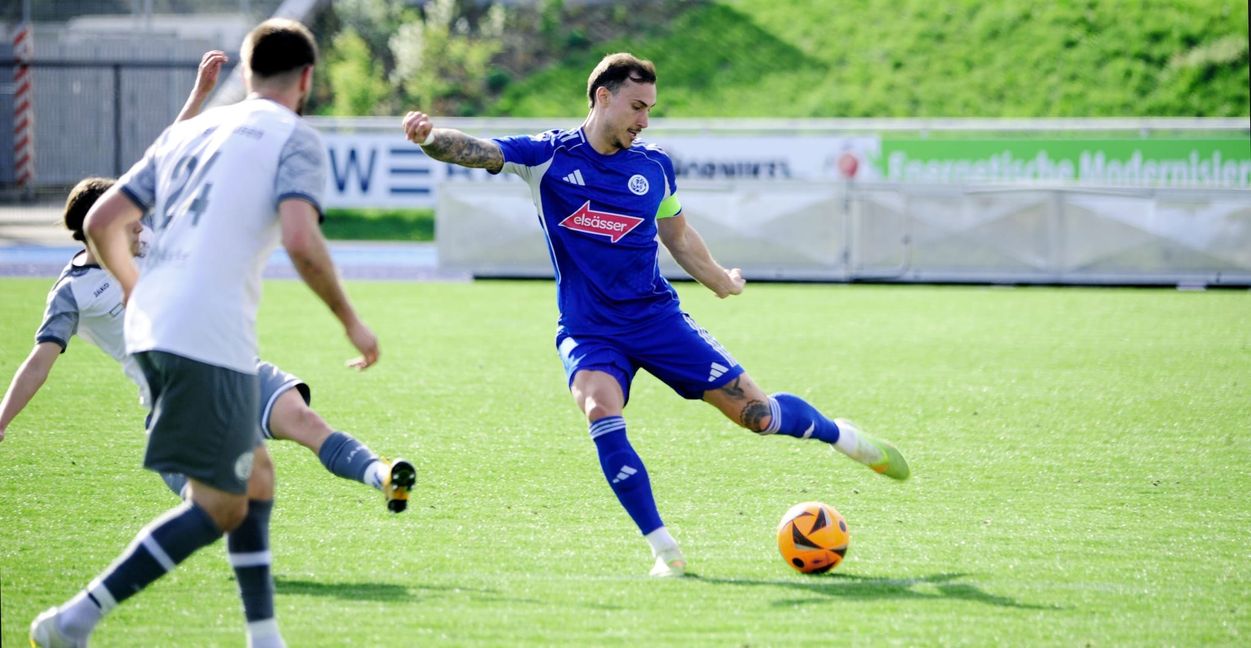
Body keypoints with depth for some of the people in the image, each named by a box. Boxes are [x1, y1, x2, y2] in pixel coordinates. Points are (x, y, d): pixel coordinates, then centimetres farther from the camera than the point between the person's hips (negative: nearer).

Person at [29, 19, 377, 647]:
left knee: (255, 475, 19)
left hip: (149, 330, 8)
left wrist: (135, 289, 35)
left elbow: (100, 223, 17)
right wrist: (349, 319, -3)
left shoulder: (187, 131, 20)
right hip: (211, 342, -8)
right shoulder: (295, 138, 1)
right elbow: (300, 241, -16)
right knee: (219, 507, 0)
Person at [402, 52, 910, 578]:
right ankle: (666, 552, -20)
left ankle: (841, 436, 32)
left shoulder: (654, 165, 3)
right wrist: (430, 136, -38)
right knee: (601, 412, -31)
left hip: (656, 316, 2)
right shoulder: (548, 156, -7)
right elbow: (476, 152, -20)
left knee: (756, 412, -1)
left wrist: (718, 279, 24)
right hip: (587, 331, -2)